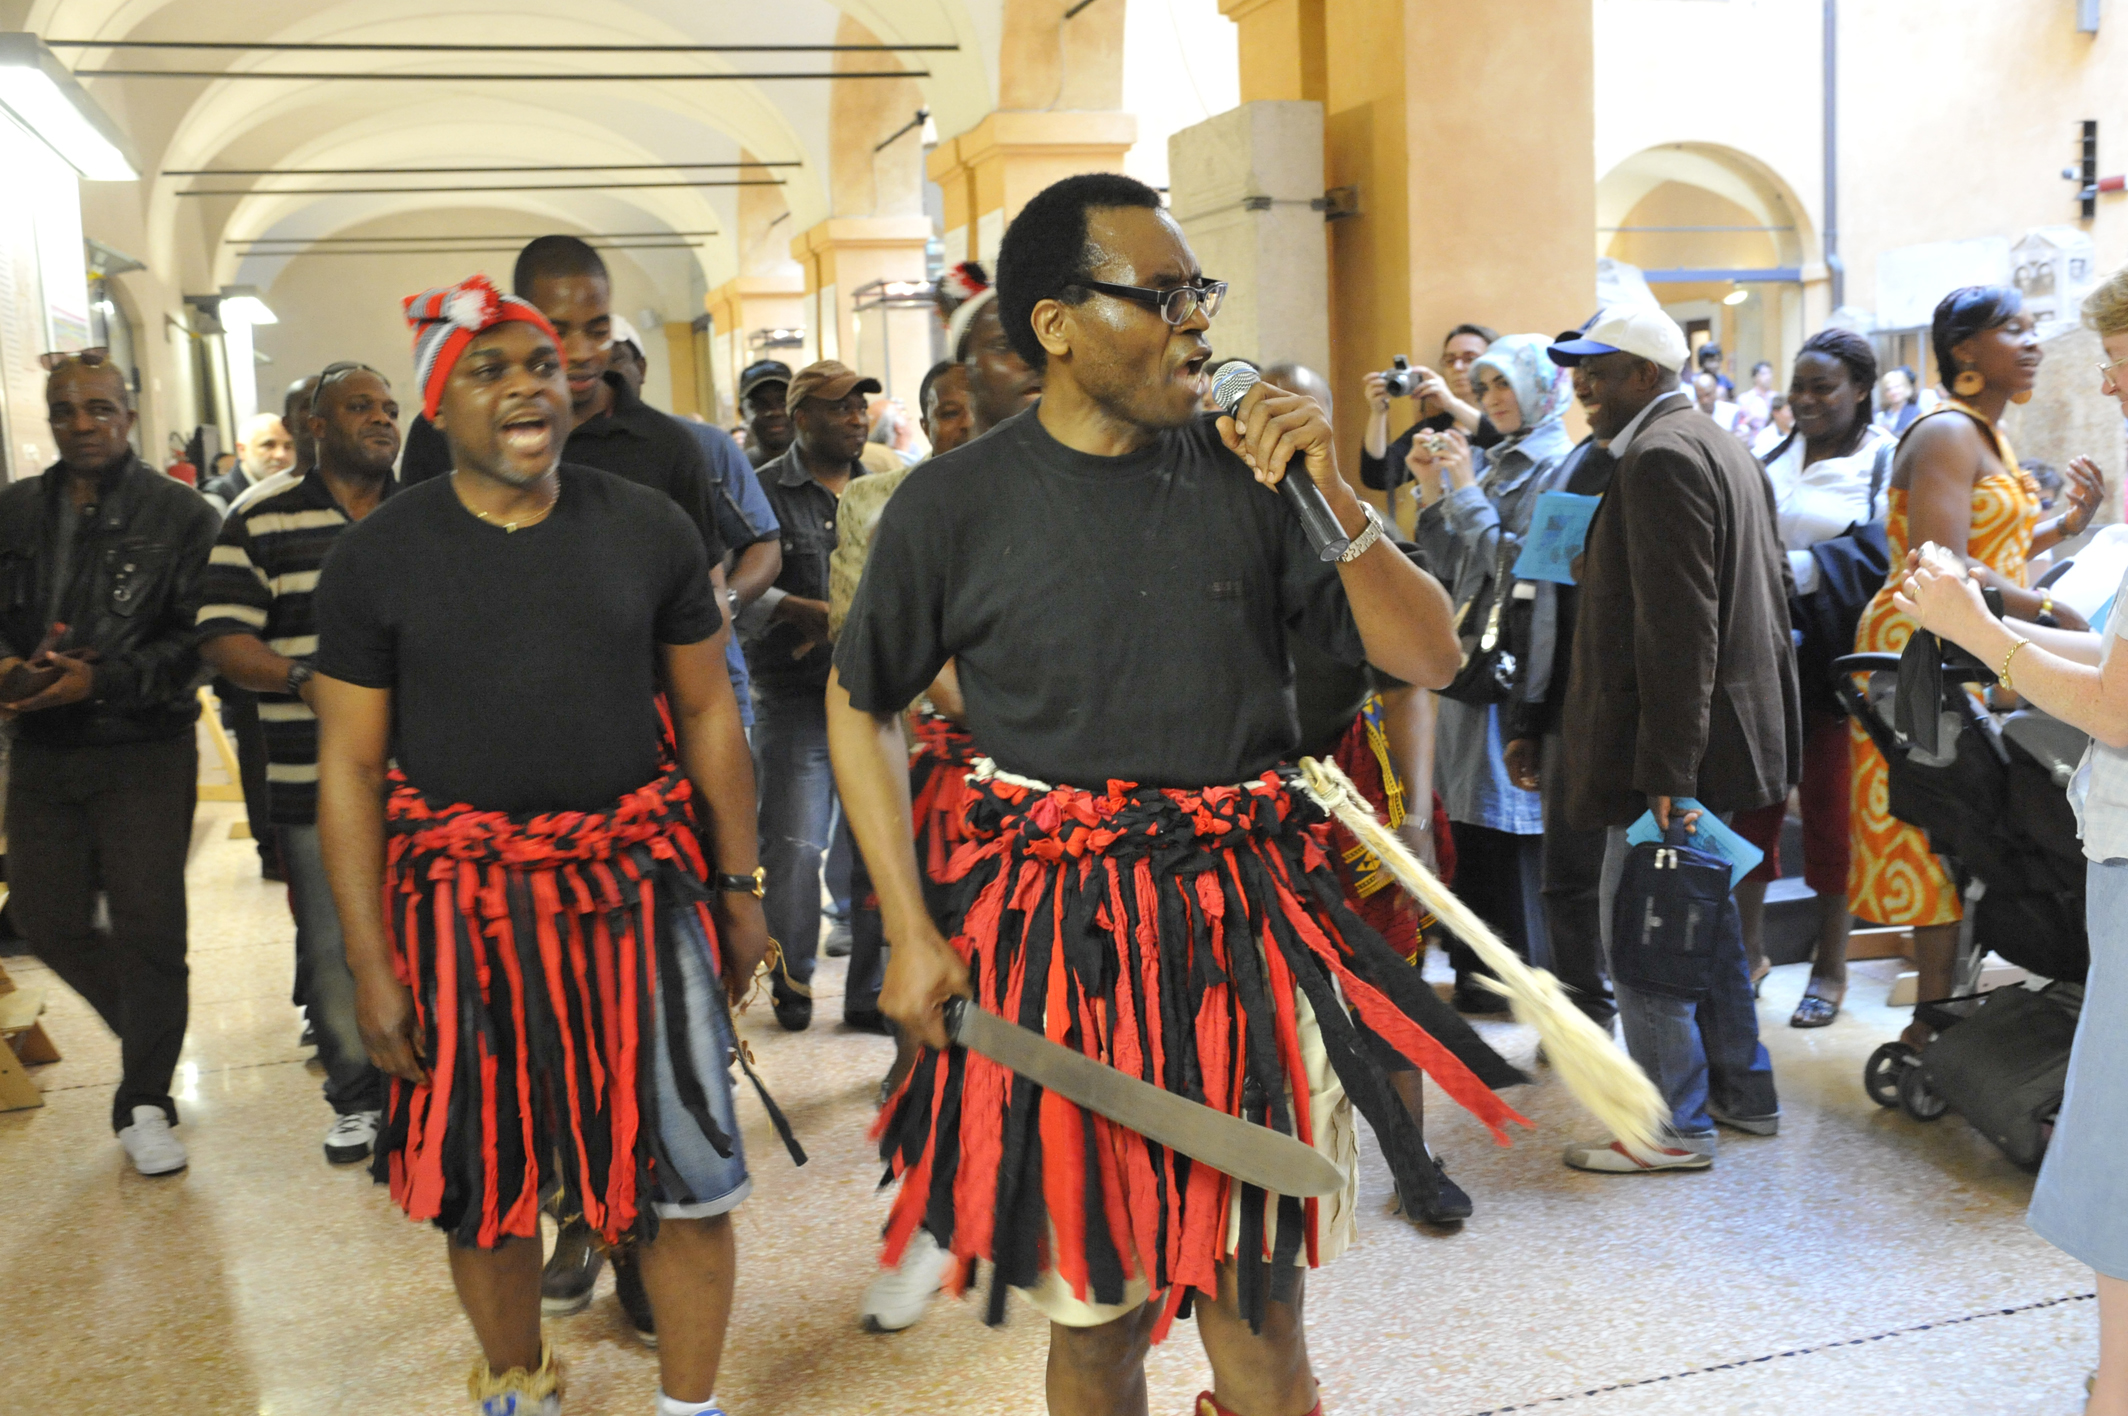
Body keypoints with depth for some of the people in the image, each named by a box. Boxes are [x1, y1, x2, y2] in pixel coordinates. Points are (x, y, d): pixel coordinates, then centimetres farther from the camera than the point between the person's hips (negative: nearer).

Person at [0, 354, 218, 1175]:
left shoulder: (179, 513, -3)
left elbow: (197, 638, -9)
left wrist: (103, 679, -20)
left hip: (145, 751, -4)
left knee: (149, 928, -3)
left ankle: (143, 1103, 12)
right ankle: (148, 1028, 35)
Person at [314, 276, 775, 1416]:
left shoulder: (648, 530, 2)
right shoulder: (376, 558, -2)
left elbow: (707, 712, 8)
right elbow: (350, 764, -1)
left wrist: (739, 889, 7)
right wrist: (369, 959, -4)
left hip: (637, 882, 1)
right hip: (464, 898, 0)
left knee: (687, 1174, 0)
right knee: (485, 1182, 13)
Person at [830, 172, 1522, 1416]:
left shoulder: (1246, 475, 0)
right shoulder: (959, 503, -5)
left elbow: (1430, 658, 0)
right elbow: (860, 705, 6)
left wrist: (1336, 497, -14)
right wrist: (911, 930, 0)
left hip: (1250, 925, 2)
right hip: (1055, 931, -1)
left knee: (1256, 1315, 9)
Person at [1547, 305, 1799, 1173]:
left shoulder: (1661, 457, -16)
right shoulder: (1722, 448, 17)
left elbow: (1678, 628, -22)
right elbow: (1766, 595, 21)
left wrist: (1664, 768, -22)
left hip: (1677, 745, -11)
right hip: (1725, 734, 11)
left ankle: (1676, 1126, 7)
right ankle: (1743, 1091, 31)